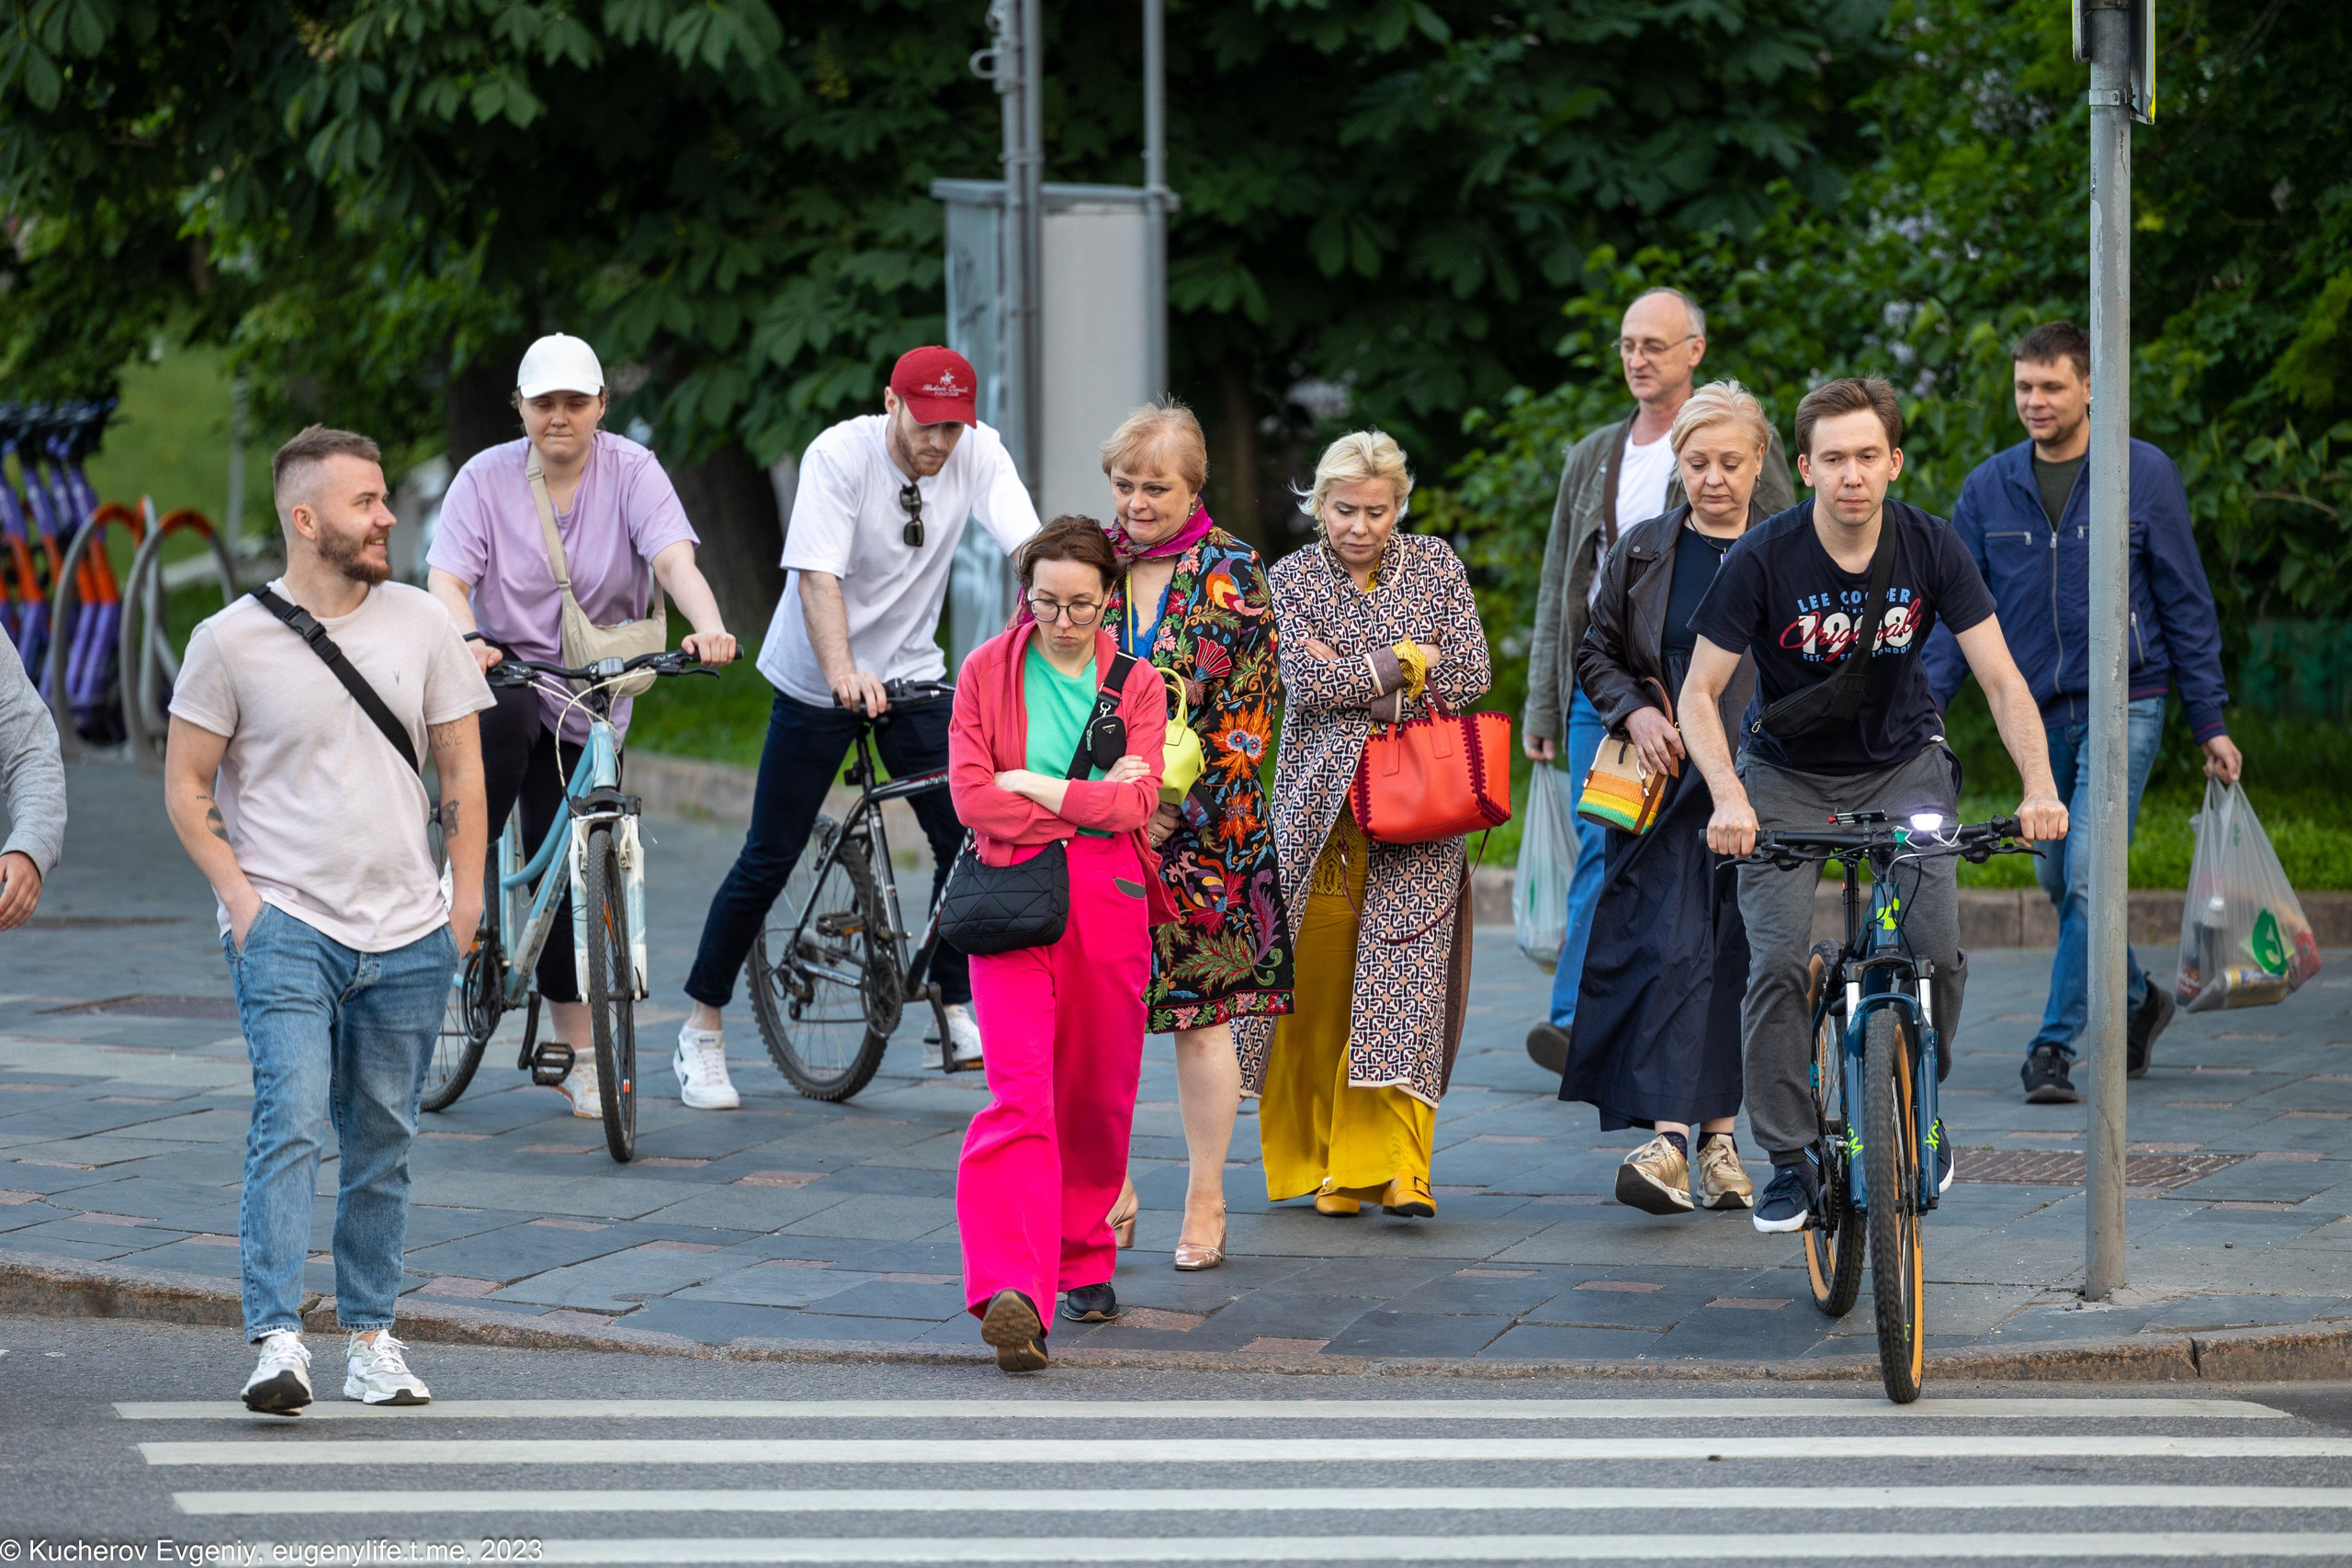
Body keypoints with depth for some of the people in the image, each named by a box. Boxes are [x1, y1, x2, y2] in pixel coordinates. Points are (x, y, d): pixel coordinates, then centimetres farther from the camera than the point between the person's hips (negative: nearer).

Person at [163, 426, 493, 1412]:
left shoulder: (422, 624, 7)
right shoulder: (231, 640, -3)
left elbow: (461, 768, 13)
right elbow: (185, 786, 2)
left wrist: (468, 899, 7)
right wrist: (241, 900, -7)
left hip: (408, 934, 4)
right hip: (287, 925, -4)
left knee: (383, 1144, 8)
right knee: (292, 1124, -17)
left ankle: (371, 1339, 18)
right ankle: (277, 1341, -21)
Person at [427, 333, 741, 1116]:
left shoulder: (631, 471, -6)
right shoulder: (486, 477, -6)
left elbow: (674, 558, -22)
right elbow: (447, 580, -17)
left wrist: (707, 626, -43)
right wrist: (467, 641, -40)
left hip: (589, 699, 1)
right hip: (506, 667, -1)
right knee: (507, 712, -39)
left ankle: (578, 1051, 12)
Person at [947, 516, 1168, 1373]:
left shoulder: (1136, 685, 8)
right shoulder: (987, 673, 5)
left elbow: (1138, 802, -6)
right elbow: (971, 796, -4)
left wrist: (1031, 787, -8)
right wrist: (1087, 803, -7)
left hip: (1108, 904, 2)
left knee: (1098, 1096, 8)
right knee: (1019, 1094, -15)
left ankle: (1085, 1264, 27)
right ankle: (1012, 1291, -28)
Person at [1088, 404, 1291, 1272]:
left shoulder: (1232, 573, 0)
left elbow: (1251, 709, -3)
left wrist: (1182, 805, -12)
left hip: (1202, 833, -2)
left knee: (1201, 1018, 2)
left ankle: (1206, 1199, 11)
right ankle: (1110, 1191, 8)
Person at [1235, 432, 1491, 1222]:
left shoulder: (1434, 564, 8)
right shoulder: (1294, 577, 5)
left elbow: (1470, 675, -1)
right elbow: (1308, 682, -9)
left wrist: (1352, 681, -6)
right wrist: (1408, 660, -8)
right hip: (1320, 798, 0)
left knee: (1404, 971, -11)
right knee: (1319, 984, -2)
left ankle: (1397, 1162, -15)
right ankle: (1328, 1162, 8)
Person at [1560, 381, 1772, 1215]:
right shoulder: (1643, 552, 8)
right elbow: (1597, 653, 14)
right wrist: (1635, 712, -5)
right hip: (1665, 783, 0)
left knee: (1733, 955, 2)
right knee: (1671, 946, -12)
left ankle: (1717, 1132, 13)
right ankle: (1670, 1137, -18)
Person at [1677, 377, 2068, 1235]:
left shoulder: (1930, 546, -16)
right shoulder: (1762, 558, -21)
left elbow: (2002, 681, -14)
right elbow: (1698, 694, -17)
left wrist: (2039, 786, -30)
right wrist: (1729, 799, -35)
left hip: (1902, 762, 1)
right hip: (1788, 774, -1)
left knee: (1936, 948, -16)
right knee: (1776, 962, -15)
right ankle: (1790, 1159, -2)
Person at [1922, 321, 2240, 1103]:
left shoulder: (2144, 475, -3)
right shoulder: (1989, 488, 4)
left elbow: (2186, 603, 1)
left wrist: (2211, 722, 0)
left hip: (2122, 707, -4)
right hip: (2038, 715, 4)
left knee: (2087, 874, -15)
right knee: (2058, 879, 12)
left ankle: (2055, 1046, -11)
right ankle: (2138, 1000, 35)